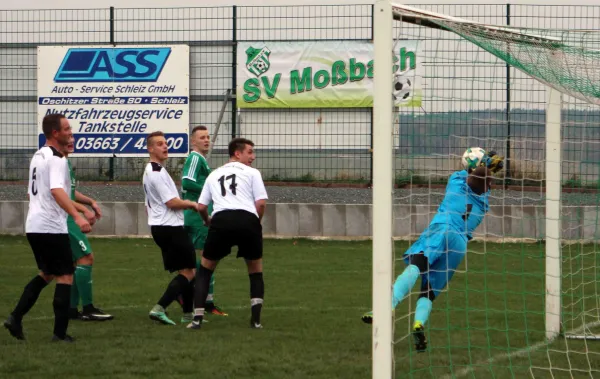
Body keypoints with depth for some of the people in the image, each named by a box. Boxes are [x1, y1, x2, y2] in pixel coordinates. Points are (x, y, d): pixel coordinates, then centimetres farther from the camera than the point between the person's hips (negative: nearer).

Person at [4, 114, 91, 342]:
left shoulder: (38, 156, 16)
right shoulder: (56, 159, -14)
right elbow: (57, 190, -30)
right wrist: (77, 217, -40)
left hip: (34, 227, 9)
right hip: (52, 228, -9)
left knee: (46, 274, 21)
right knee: (65, 276, -1)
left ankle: (16, 318, 11)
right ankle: (60, 332, -4)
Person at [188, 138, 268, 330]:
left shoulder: (214, 175, 24)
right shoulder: (252, 173, 13)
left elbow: (201, 207, 19)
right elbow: (261, 203, 2)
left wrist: (207, 221, 41)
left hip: (221, 220, 2)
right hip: (247, 220, -2)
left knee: (205, 269, 19)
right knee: (256, 271, 18)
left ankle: (197, 318, 7)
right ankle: (256, 318, 5)